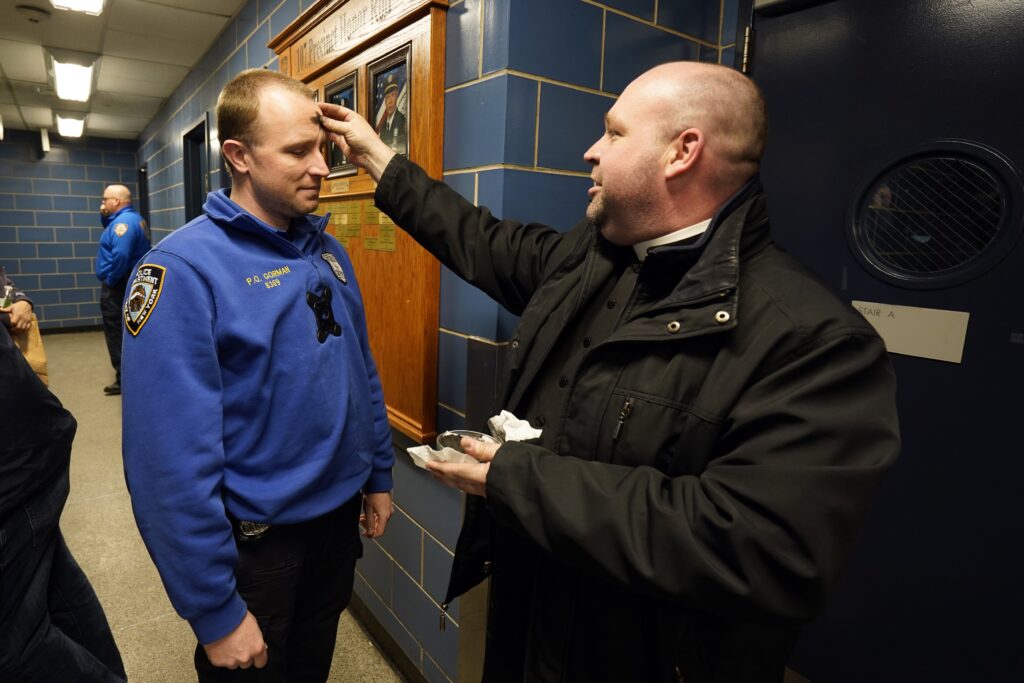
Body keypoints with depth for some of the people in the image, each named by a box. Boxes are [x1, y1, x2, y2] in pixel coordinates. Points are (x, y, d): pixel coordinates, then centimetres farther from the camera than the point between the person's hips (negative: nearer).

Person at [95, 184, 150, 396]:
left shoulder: (123, 221, -20)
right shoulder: (132, 218, 14)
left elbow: (120, 255, -32)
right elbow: (108, 227, 29)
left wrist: (110, 280, -21)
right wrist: (104, 215, 10)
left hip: (118, 287, -10)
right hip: (127, 284, 10)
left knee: (117, 334, -2)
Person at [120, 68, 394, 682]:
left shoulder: (328, 249, 1)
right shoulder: (185, 270, -21)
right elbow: (173, 460, -23)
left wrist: (379, 474, 10)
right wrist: (214, 610, -18)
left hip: (340, 514, 6)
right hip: (255, 538, -5)